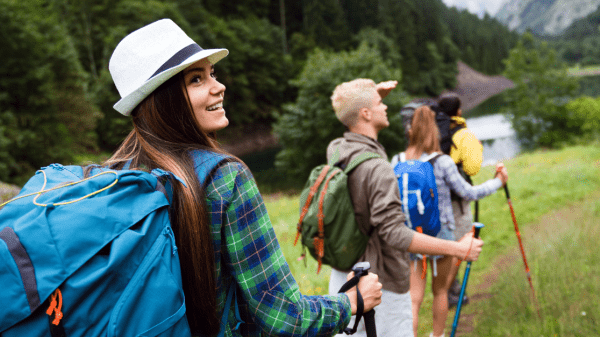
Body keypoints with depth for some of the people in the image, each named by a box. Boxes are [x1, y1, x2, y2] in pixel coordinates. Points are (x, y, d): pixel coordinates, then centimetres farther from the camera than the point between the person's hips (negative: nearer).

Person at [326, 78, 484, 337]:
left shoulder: (335, 150, 1)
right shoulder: (376, 168, -25)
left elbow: (355, 131, 28)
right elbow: (394, 234, -28)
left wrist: (376, 94, 20)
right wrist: (458, 249, -23)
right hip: (380, 286, -8)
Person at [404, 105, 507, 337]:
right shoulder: (442, 162, -13)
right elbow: (469, 193, -7)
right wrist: (498, 181, 7)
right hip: (440, 234, -2)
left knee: (414, 298, 4)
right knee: (440, 290, 20)